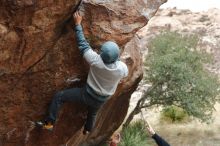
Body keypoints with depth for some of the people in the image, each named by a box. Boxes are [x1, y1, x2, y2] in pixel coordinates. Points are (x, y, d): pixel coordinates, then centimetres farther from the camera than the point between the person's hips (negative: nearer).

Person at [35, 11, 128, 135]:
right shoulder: (122, 68, -26)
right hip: (101, 100, 4)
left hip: (87, 95, -4)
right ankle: (87, 130, 64)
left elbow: (83, 44, -22)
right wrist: (116, 57, 14)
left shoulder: (96, 61, -33)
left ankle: (50, 123, 12)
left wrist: (78, 24, -13)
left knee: (59, 96, 10)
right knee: (93, 113, 37)